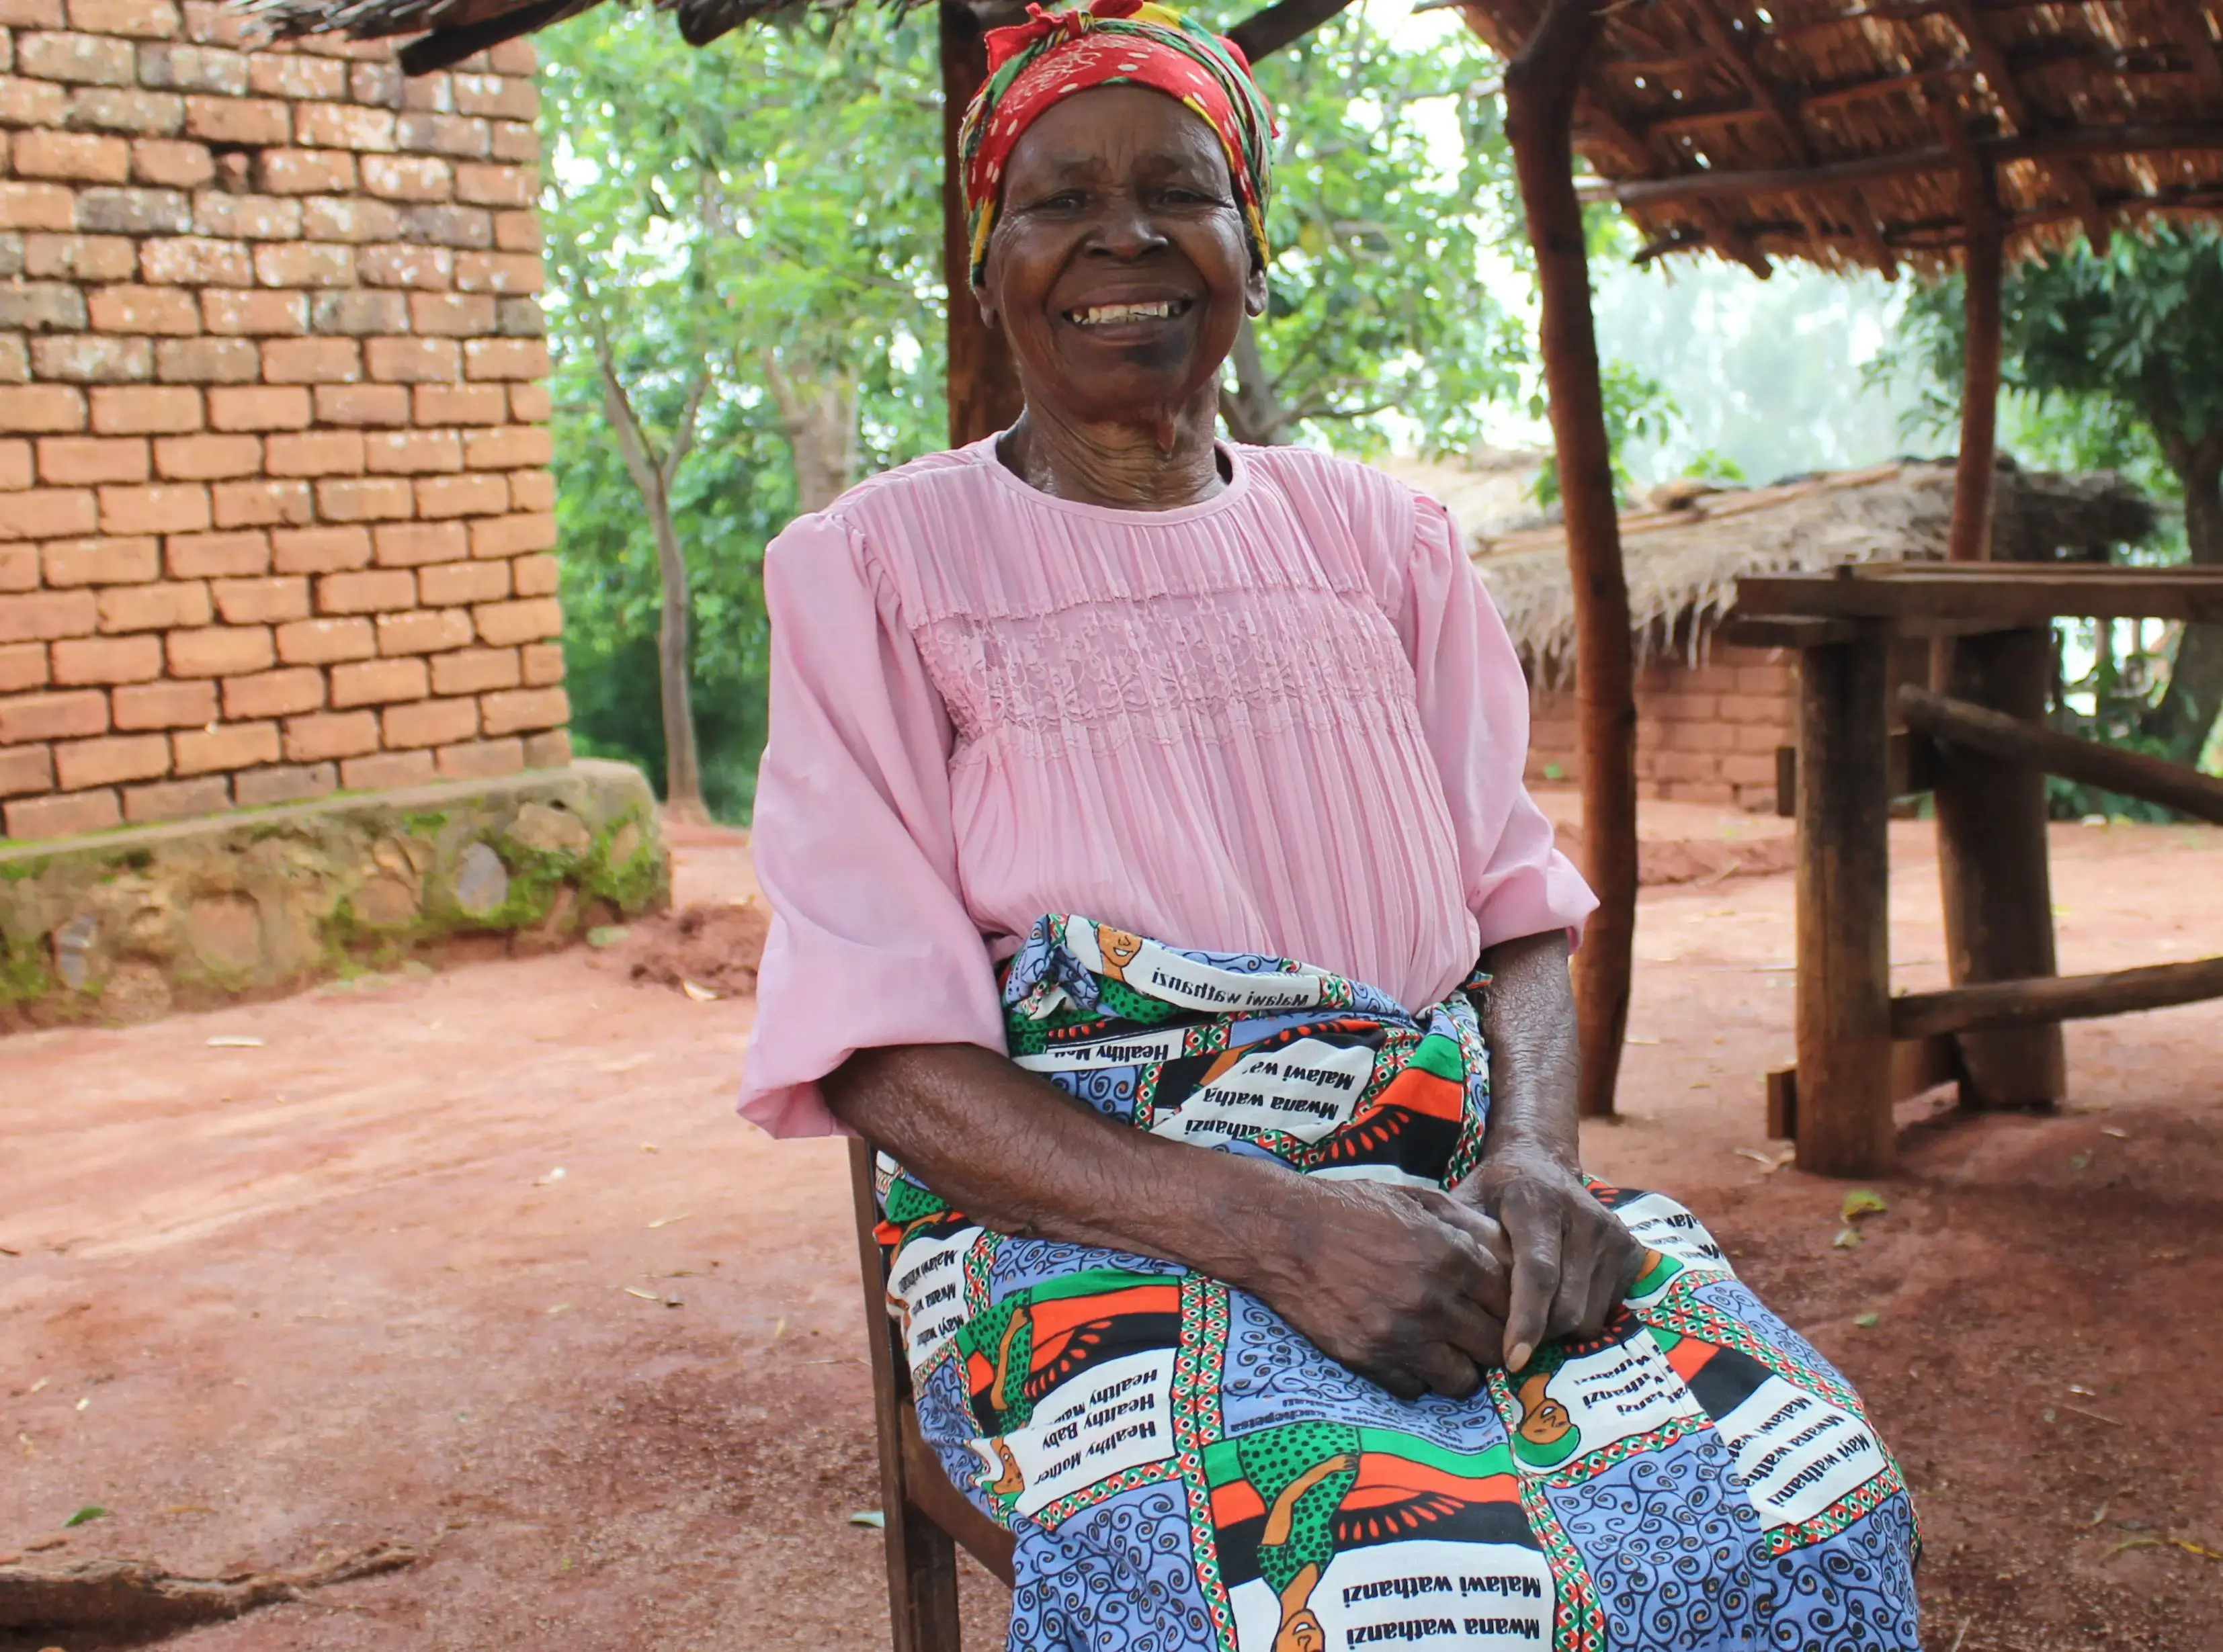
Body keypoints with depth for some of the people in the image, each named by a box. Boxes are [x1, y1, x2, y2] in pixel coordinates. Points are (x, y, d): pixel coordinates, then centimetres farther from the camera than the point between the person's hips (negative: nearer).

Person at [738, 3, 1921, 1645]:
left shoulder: (1383, 538, 15)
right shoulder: (875, 569, 2)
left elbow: (1519, 908, 12)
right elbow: (884, 1051, -6)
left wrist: (1534, 1156, -11)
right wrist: (1273, 1230, -19)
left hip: (1440, 1185, 4)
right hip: (1079, 1209, -3)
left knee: (1799, 1487, -23)